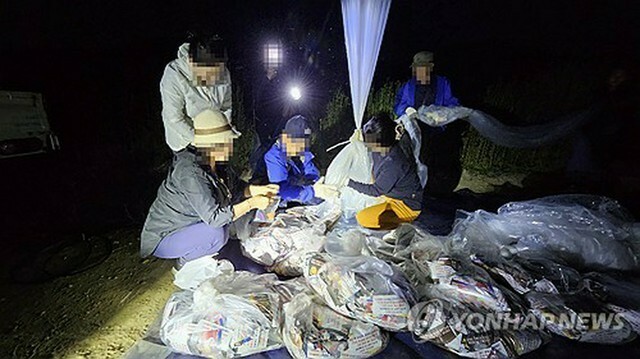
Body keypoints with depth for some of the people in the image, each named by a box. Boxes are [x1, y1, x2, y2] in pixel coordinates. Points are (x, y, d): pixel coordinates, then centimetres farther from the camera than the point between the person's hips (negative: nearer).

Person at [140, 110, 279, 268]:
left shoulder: (202, 164, 0)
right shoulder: (190, 173, -29)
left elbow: (225, 201, 3)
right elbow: (214, 216, -33)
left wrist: (253, 190, -5)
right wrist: (252, 203, -26)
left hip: (180, 228, 9)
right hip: (161, 240, -9)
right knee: (217, 233, -29)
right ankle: (186, 262, 0)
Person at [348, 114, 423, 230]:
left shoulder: (393, 164, -34)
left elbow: (376, 190, -21)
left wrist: (350, 183, -14)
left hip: (407, 207, -9)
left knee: (363, 218, -24)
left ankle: (401, 223, -5)